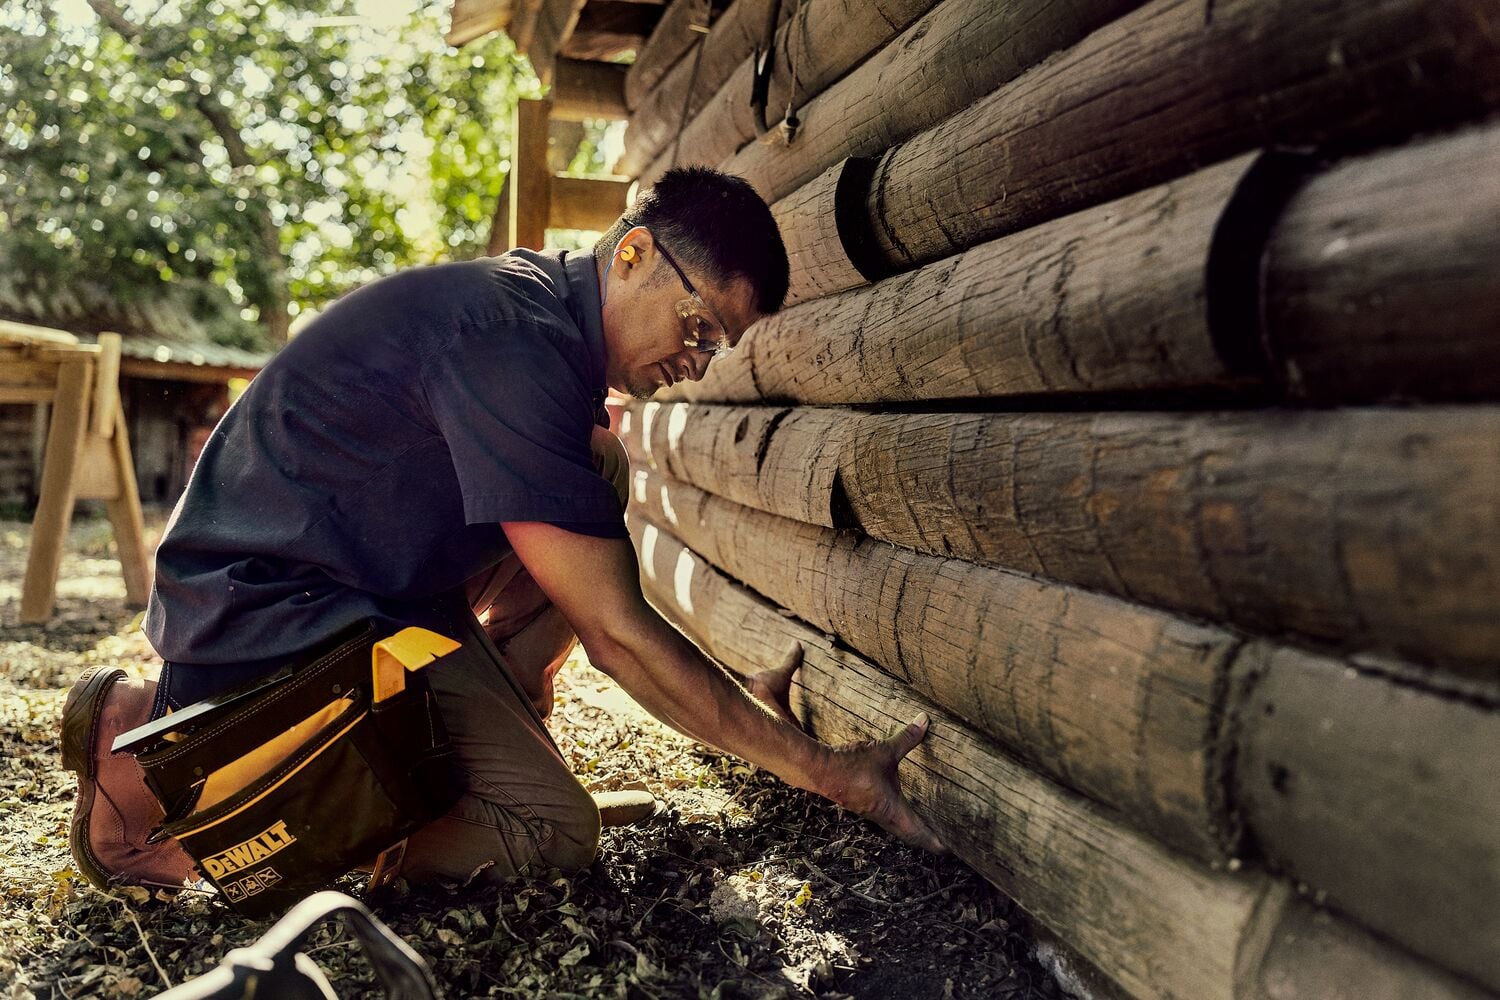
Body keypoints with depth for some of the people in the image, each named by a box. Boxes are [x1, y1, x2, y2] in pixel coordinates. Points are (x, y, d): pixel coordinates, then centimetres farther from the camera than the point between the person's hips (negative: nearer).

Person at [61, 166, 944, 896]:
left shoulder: (540, 305, 6)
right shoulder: (513, 344, -25)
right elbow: (615, 632, -24)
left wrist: (734, 698, 11)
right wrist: (816, 767, -18)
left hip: (363, 577, 10)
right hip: (268, 611, -10)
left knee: (607, 478, 6)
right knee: (554, 831, -15)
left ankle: (485, 725, 7)